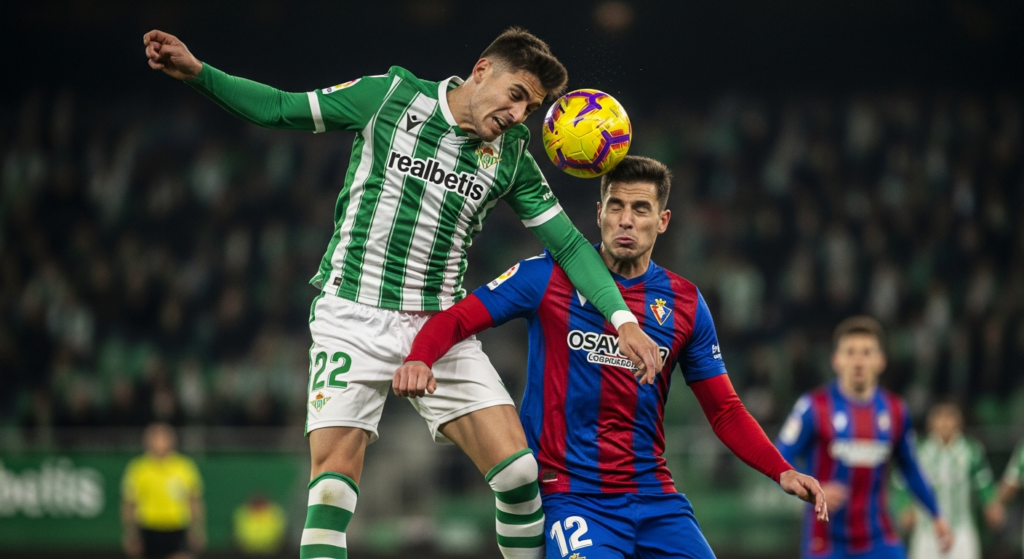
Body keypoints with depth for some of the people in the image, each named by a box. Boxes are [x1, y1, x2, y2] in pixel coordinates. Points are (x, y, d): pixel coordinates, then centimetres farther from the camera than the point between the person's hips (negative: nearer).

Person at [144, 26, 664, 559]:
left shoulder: (511, 156, 5)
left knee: (518, 470, -9)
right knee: (335, 472, -16)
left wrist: (623, 319, -2)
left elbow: (568, 243, 8)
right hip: (352, 316, -3)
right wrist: (197, 72, -8)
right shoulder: (390, 95, -3)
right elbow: (280, 109, 3)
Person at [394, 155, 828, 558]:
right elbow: (456, 321, -2)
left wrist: (782, 472, -2)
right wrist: (418, 360, -24)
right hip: (570, 494, -4)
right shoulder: (549, 277, -2)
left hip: (653, 495, 4)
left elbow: (725, 411, 12)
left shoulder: (686, 304, 8)